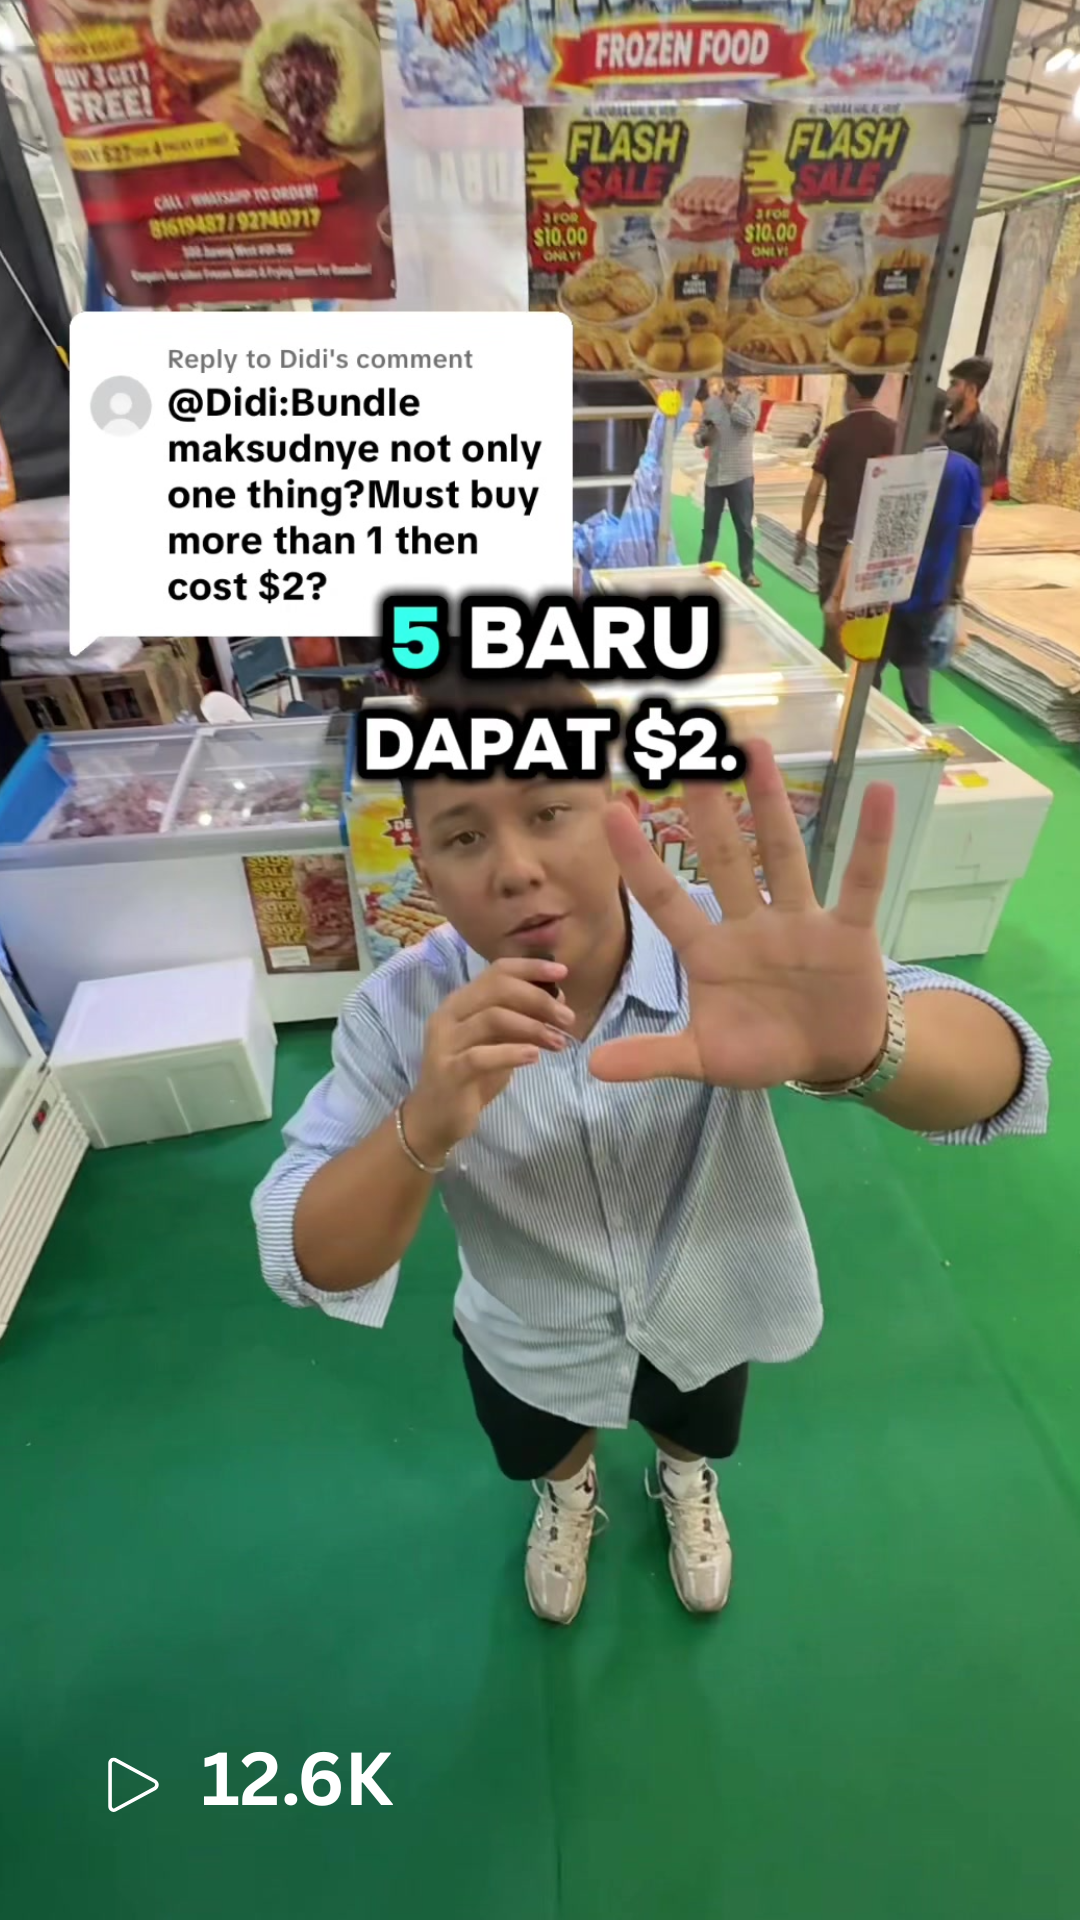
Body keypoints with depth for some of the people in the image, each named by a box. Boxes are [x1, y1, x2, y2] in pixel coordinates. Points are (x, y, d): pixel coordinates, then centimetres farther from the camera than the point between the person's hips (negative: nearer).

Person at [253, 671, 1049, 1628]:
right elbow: (309, 1266, -26)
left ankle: (686, 1480, 72)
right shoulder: (399, 1011, -28)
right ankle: (570, 1491, 71)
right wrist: (424, 1127, -48)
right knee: (549, 1453, 33)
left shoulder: (720, 946, -33)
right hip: (531, 1344, 0)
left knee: (696, 1435, 34)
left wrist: (863, 1047, -64)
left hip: (709, 1313, 1)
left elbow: (996, 1075, -39)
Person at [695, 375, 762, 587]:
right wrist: (704, 437, -13)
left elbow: (750, 420, -15)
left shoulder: (751, 395, 3)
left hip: (741, 474, -2)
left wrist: (731, 403, -5)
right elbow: (698, 438, 9)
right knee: (710, 526, 8)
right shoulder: (710, 403, 9)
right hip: (714, 474, 2)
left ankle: (747, 572, 9)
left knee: (744, 526, 1)